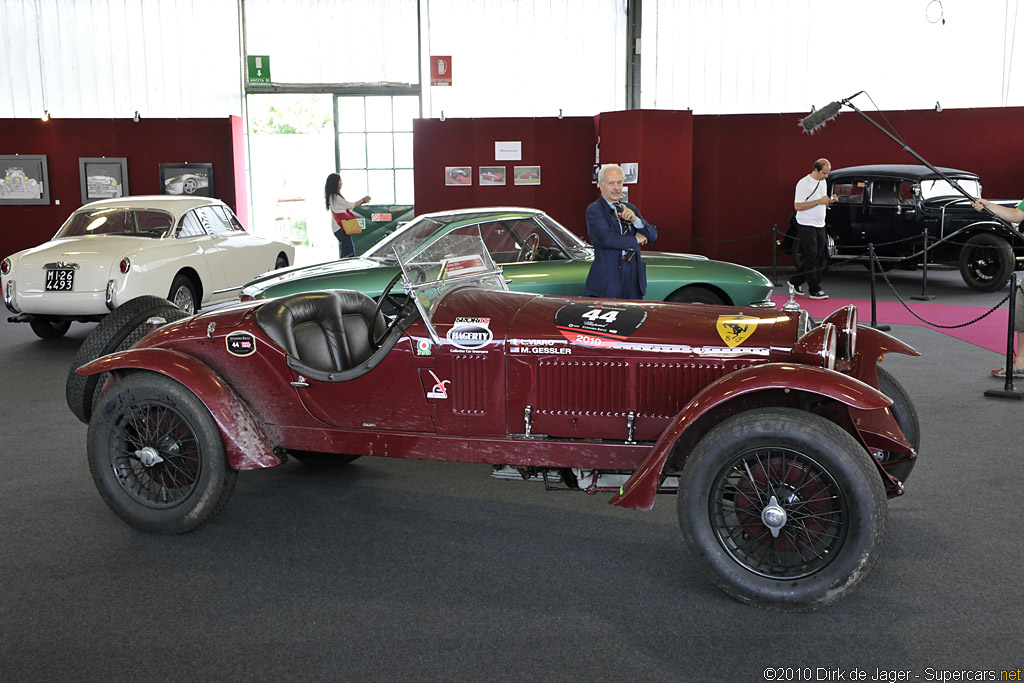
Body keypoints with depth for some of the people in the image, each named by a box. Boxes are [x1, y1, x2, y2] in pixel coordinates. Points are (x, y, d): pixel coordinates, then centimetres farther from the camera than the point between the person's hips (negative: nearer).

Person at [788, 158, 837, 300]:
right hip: (806, 226, -8)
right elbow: (797, 206, -19)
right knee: (811, 258, -6)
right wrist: (818, 201, -21)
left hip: (820, 225, 8)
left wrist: (829, 201, -1)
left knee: (818, 257, 9)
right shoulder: (804, 183, -13)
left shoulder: (823, 182, 13)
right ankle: (815, 290, -1)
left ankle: (795, 283, 21)